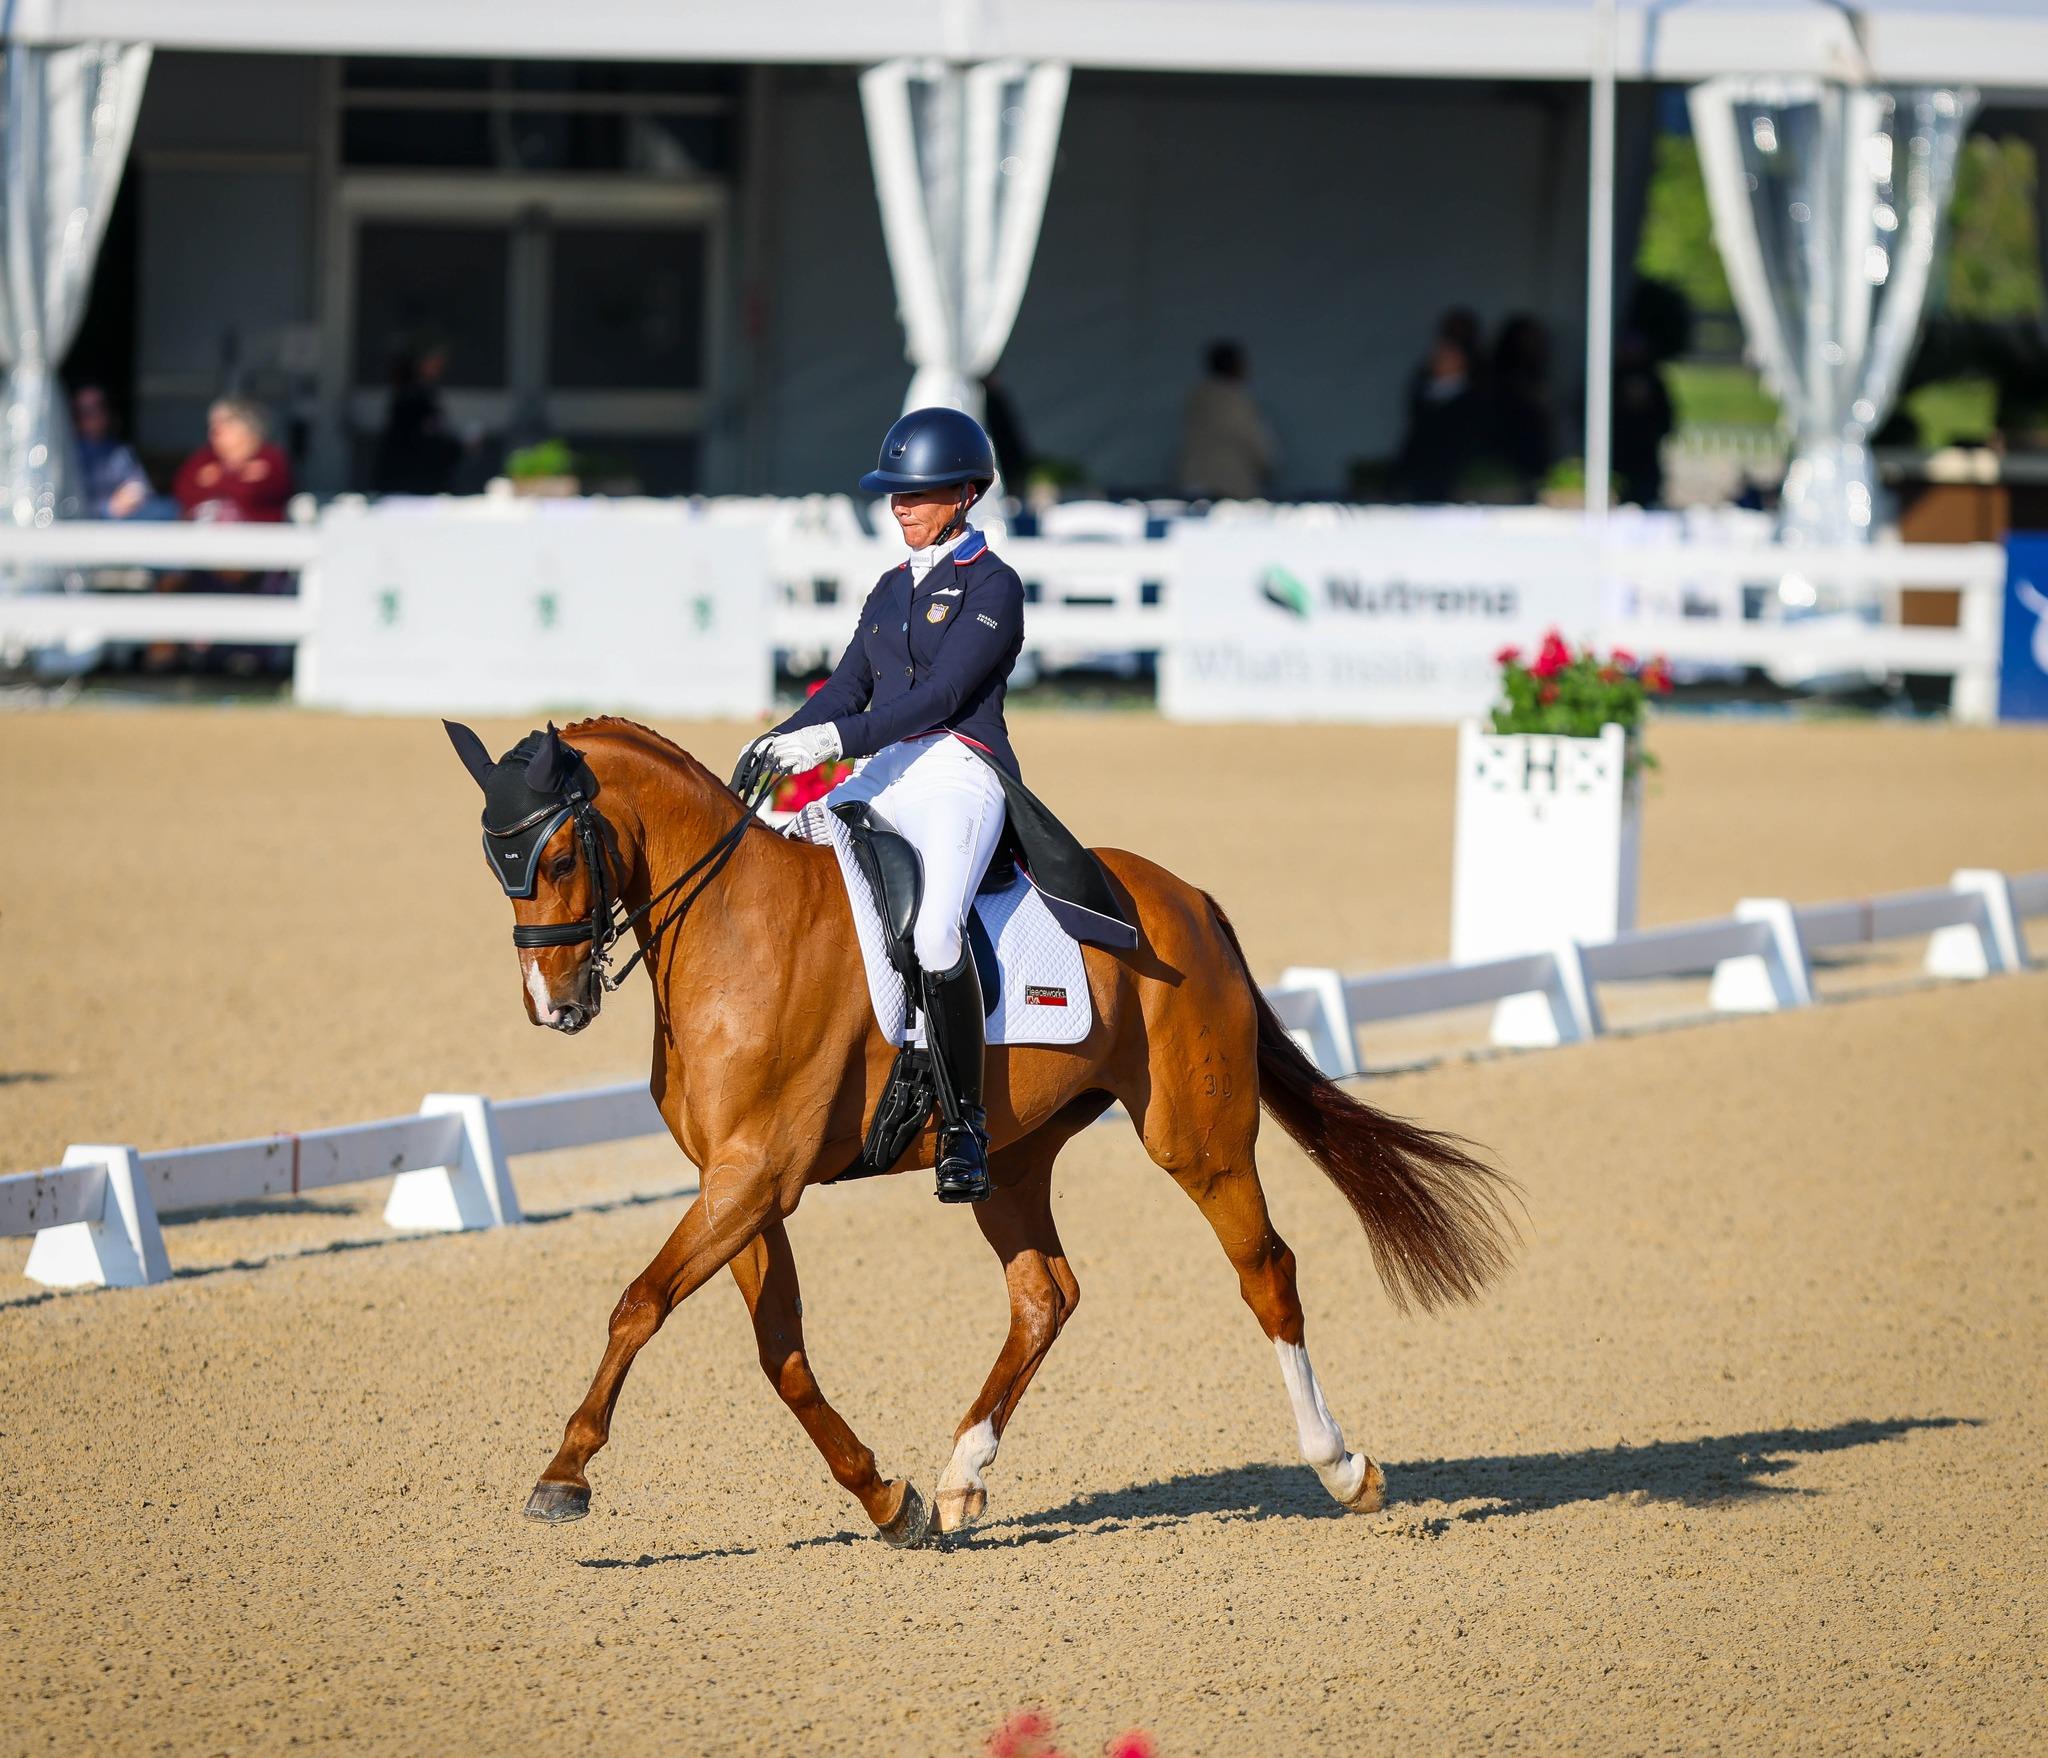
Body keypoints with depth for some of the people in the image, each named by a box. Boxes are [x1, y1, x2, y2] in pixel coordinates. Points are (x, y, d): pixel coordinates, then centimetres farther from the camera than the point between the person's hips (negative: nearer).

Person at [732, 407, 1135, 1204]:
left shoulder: (992, 586, -3)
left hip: (959, 773, -8)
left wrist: (830, 739, -22)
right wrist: (775, 744, -3)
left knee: (933, 929, -32)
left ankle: (965, 1127, -23)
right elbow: (849, 687, 16)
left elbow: (939, 696, -13)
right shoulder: (892, 589, 20)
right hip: (883, 778, 8)